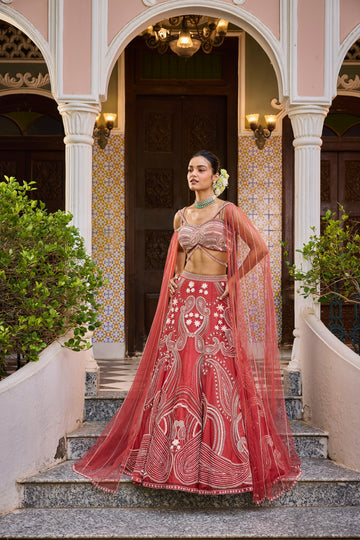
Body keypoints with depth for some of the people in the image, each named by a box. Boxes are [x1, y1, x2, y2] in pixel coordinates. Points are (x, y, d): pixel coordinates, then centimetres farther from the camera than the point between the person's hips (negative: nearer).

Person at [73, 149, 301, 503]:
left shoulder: (227, 211, 0)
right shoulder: (181, 216, 15)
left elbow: (259, 249, -4)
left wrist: (233, 281, -4)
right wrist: (174, 279, 10)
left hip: (214, 301, -4)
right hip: (183, 299, 5)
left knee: (216, 376, -5)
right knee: (176, 374, 1)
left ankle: (219, 456, 7)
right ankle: (178, 455, 11)